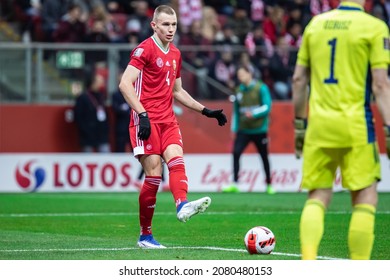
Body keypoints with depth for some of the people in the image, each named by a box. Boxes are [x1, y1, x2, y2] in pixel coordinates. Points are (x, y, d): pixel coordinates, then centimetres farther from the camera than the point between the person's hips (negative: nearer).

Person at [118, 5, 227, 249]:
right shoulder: (145, 49, -6)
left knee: (176, 159, -19)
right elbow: (125, 84, -14)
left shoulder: (175, 54, 17)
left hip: (168, 119, 7)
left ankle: (182, 205, -43)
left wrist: (206, 111, 21)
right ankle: (145, 235, 0)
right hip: (147, 120, -7)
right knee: (154, 174, -9)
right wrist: (142, 114, -24)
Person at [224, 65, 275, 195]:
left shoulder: (261, 88, -7)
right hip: (243, 129, 3)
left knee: (264, 157, 6)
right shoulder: (239, 91, 7)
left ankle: (269, 185, 20)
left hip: (259, 130, -3)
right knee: (236, 152, -15)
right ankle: (234, 184, -14)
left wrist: (254, 113, -25)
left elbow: (267, 107, -12)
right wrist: (234, 128, 11)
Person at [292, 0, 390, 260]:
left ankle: (307, 262, -10)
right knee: (365, 197, 3)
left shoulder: (315, 24, 10)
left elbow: (299, 79, 12)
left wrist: (300, 123, 20)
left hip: (319, 122, 4)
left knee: (318, 197, 8)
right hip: (355, 123, -4)